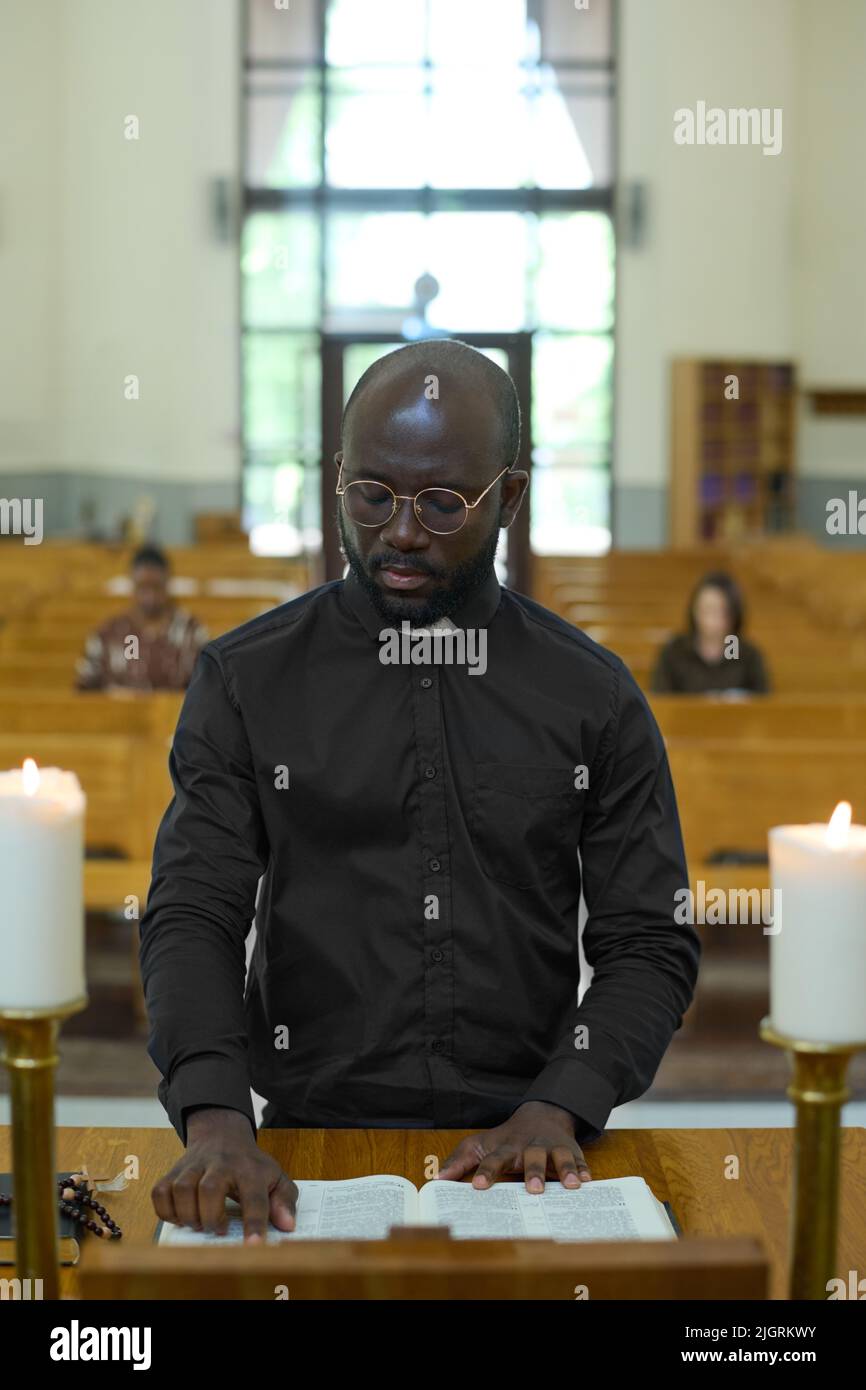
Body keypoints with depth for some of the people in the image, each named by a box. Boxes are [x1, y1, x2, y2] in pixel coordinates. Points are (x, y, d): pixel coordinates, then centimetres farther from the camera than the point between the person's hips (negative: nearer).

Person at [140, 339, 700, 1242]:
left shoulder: (593, 694, 5)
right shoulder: (247, 680, 3)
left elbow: (649, 946, 5)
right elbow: (194, 916, -3)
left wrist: (557, 1109, -12)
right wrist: (217, 1122, -20)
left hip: (522, 1150, 1)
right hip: (311, 1147, 0)